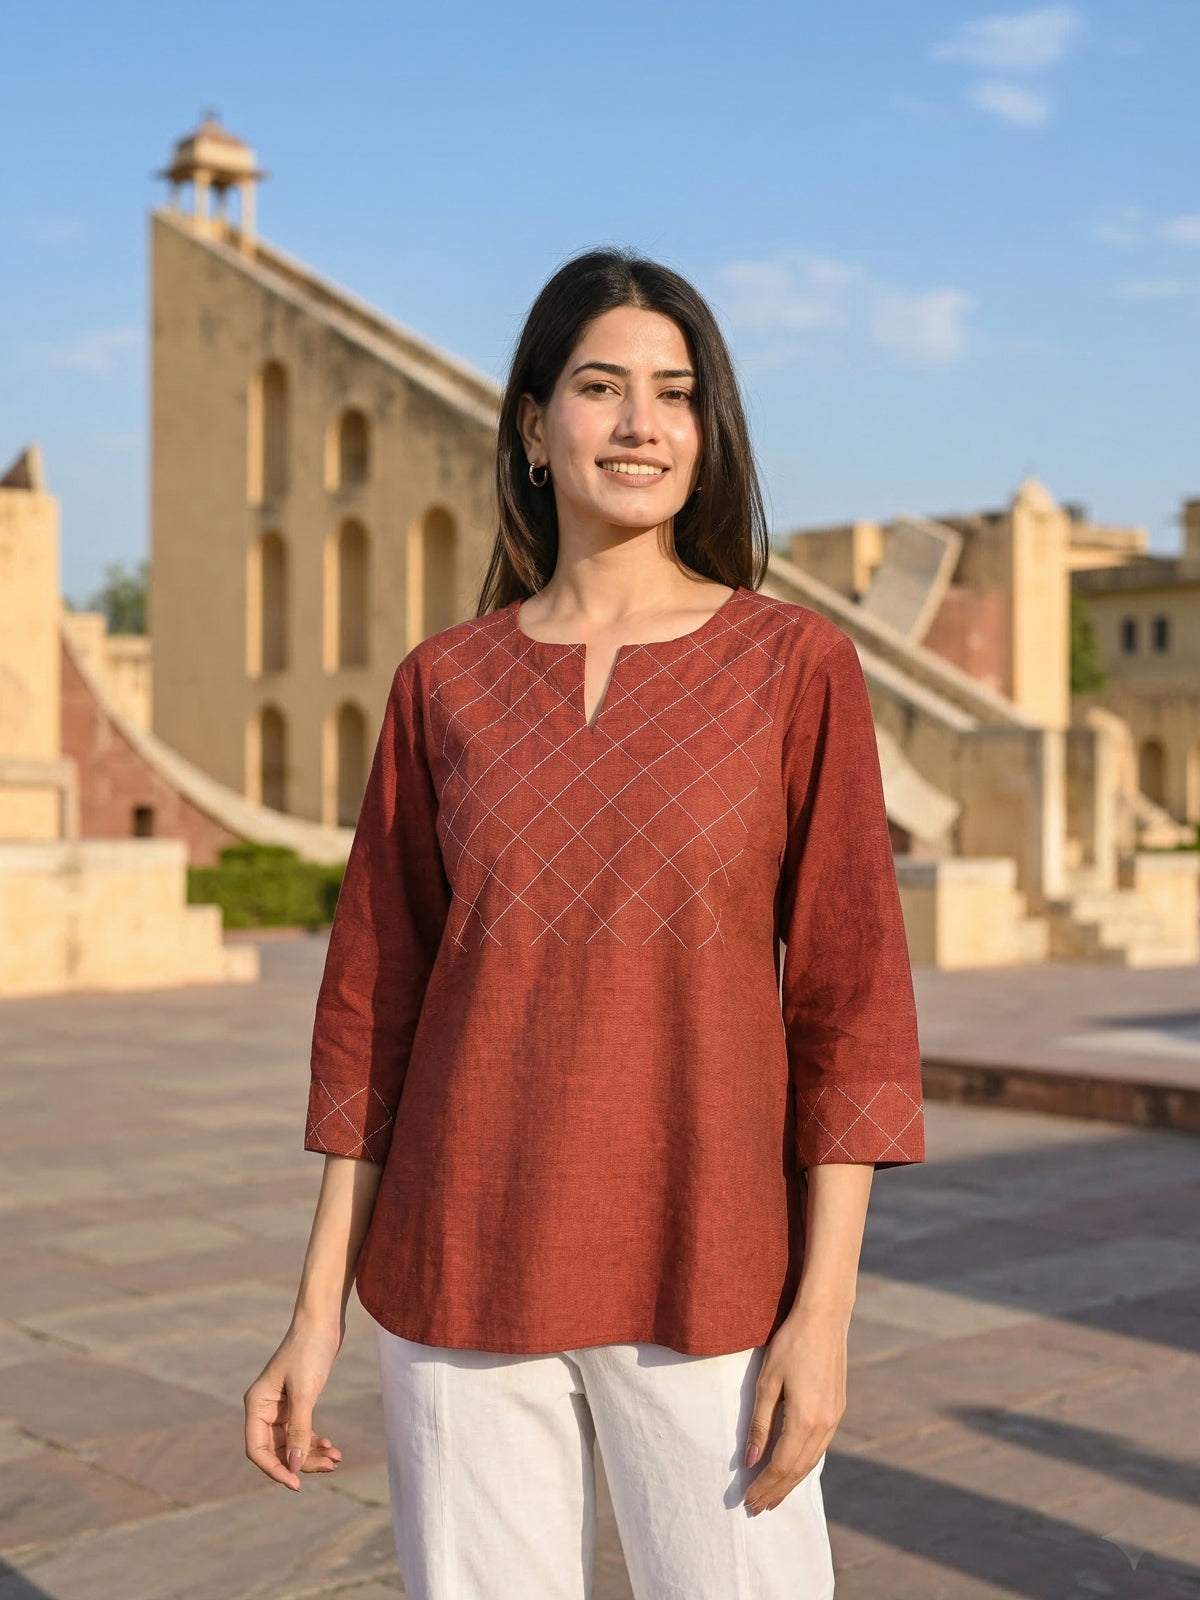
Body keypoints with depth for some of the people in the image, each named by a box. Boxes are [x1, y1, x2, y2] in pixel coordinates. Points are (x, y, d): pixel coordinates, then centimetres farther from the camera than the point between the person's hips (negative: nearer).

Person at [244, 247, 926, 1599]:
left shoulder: (798, 664, -3)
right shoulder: (442, 685, 3)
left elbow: (852, 999, -4)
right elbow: (375, 1001, 6)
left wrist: (822, 1311, -10)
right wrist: (317, 1310, 4)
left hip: (703, 1277, -2)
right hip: (463, 1274, 2)